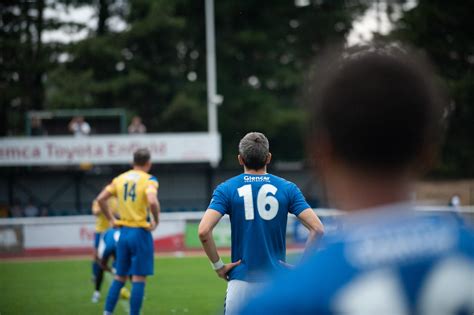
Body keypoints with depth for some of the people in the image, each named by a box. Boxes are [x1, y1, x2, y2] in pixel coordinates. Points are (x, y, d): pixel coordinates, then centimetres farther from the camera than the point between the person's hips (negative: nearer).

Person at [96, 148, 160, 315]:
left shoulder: (120, 179, 8)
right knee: (139, 279, -1)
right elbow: (152, 202, -27)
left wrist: (111, 219, 13)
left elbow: (100, 199, 8)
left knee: (119, 277, 15)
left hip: (123, 232, 6)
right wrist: (156, 221, -11)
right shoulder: (149, 180, -9)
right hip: (141, 233, -6)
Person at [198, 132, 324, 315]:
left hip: (241, 281, -1)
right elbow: (317, 229, -5)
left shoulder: (226, 189, 1)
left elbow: (204, 231, -12)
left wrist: (218, 266, -1)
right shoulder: (287, 188, 3)